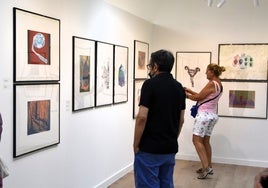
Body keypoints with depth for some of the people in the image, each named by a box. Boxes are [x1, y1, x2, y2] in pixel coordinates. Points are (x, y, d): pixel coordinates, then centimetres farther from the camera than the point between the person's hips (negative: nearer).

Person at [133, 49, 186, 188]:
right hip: (170, 149, 7)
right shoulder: (179, 87, 8)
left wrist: (136, 144, -8)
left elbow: (142, 117, -19)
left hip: (149, 149, -7)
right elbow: (181, 120, 11)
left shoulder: (150, 84, -13)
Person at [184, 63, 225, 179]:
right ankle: (209, 167, 18)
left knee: (197, 140, -9)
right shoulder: (219, 84, 15)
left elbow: (199, 97, -11)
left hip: (204, 114, -10)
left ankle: (206, 167, -13)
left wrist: (187, 95, 4)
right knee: (205, 141, 14)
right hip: (212, 115, 10)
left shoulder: (212, 84, -14)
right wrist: (191, 91, 17)